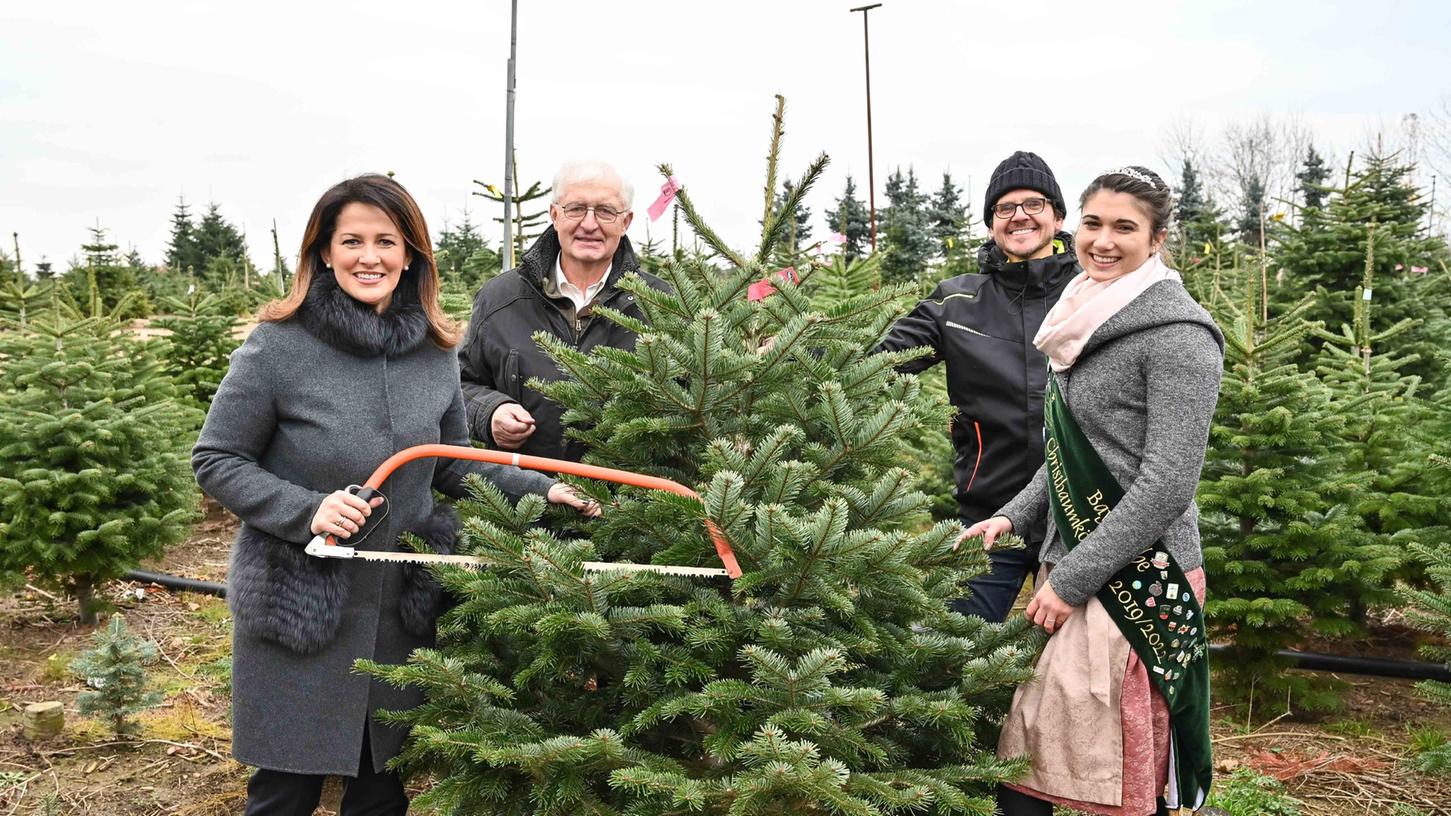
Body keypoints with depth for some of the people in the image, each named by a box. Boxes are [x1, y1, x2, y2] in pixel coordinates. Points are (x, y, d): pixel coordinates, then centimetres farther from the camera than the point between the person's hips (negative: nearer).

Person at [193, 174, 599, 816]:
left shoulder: (435, 352, 1)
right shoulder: (279, 346, -13)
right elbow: (215, 462, -8)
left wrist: (540, 488, -1)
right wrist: (307, 510, -21)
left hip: (403, 613, 4)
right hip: (296, 612, -4)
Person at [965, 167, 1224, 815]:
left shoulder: (1178, 334, -11)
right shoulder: (1086, 323, 15)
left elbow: (1169, 483, -16)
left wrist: (1074, 578, -16)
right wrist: (1013, 516, 12)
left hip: (1135, 577, -8)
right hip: (1069, 564, 8)